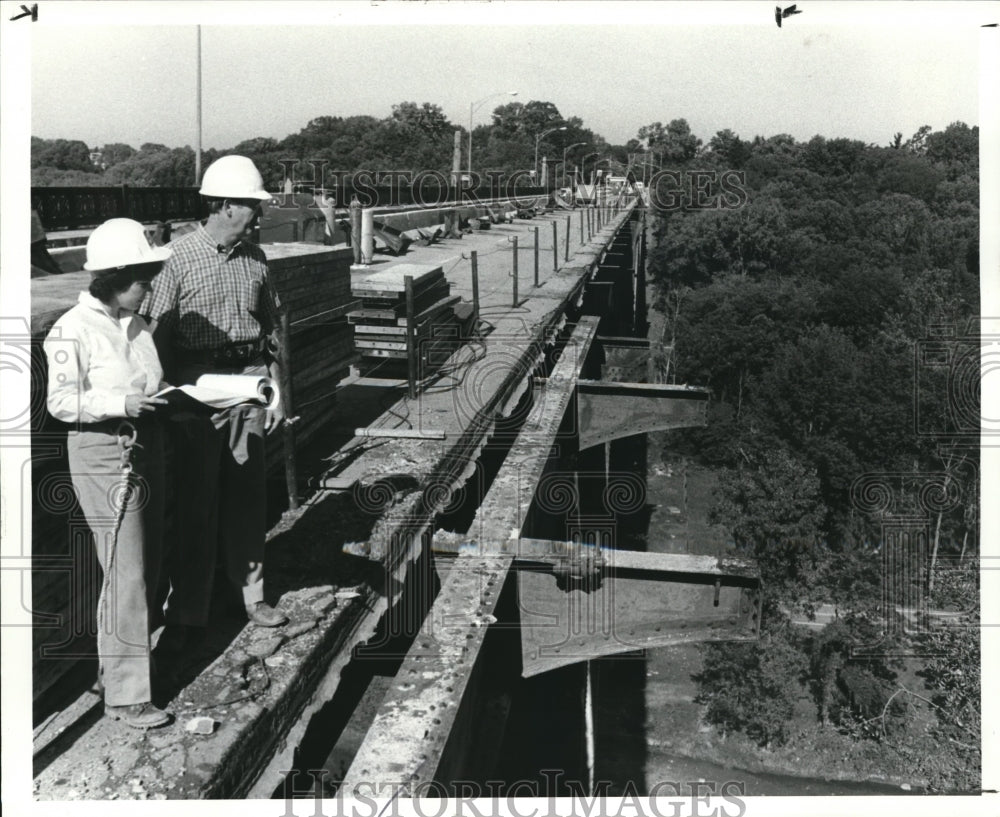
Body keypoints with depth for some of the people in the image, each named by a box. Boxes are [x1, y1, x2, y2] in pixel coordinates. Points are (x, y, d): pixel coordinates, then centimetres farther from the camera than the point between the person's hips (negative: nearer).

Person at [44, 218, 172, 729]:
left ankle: (122, 660, 31)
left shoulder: (135, 324, 8)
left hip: (145, 447, 8)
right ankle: (125, 695, 2)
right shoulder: (73, 330, -14)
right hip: (103, 455, -8)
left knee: (148, 565, 14)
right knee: (126, 574, -7)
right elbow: (61, 402, -15)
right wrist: (121, 405, -24)